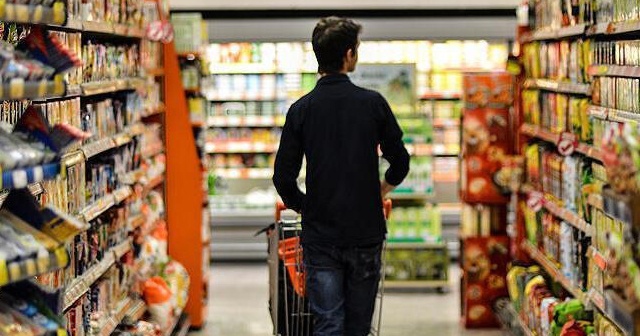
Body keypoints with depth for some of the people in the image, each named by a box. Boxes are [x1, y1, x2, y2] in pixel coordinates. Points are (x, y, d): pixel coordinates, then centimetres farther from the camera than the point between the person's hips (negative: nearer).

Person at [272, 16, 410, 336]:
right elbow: (400, 163, 3)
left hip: (320, 237, 0)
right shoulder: (373, 103, -4)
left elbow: (283, 178, -4)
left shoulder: (301, 109, -3)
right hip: (366, 234, 0)